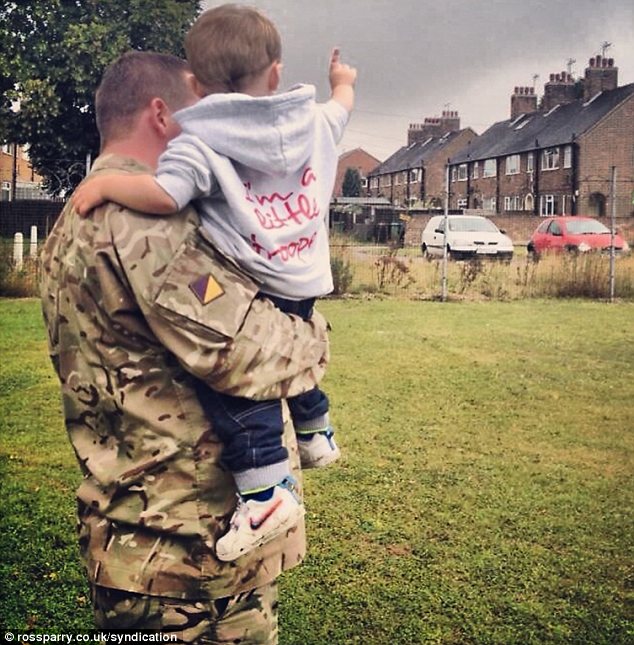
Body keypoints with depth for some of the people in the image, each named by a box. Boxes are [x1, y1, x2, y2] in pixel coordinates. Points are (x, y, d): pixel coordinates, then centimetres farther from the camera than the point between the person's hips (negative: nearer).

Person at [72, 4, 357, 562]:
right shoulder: (314, 122, 5)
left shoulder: (202, 142, -13)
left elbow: (163, 196, -27)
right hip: (305, 282, 7)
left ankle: (266, 492, -12)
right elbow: (342, 107, 28)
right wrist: (343, 81, 51)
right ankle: (317, 433, 48)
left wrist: (102, 185, -10)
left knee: (238, 377, -3)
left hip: (251, 287, -7)